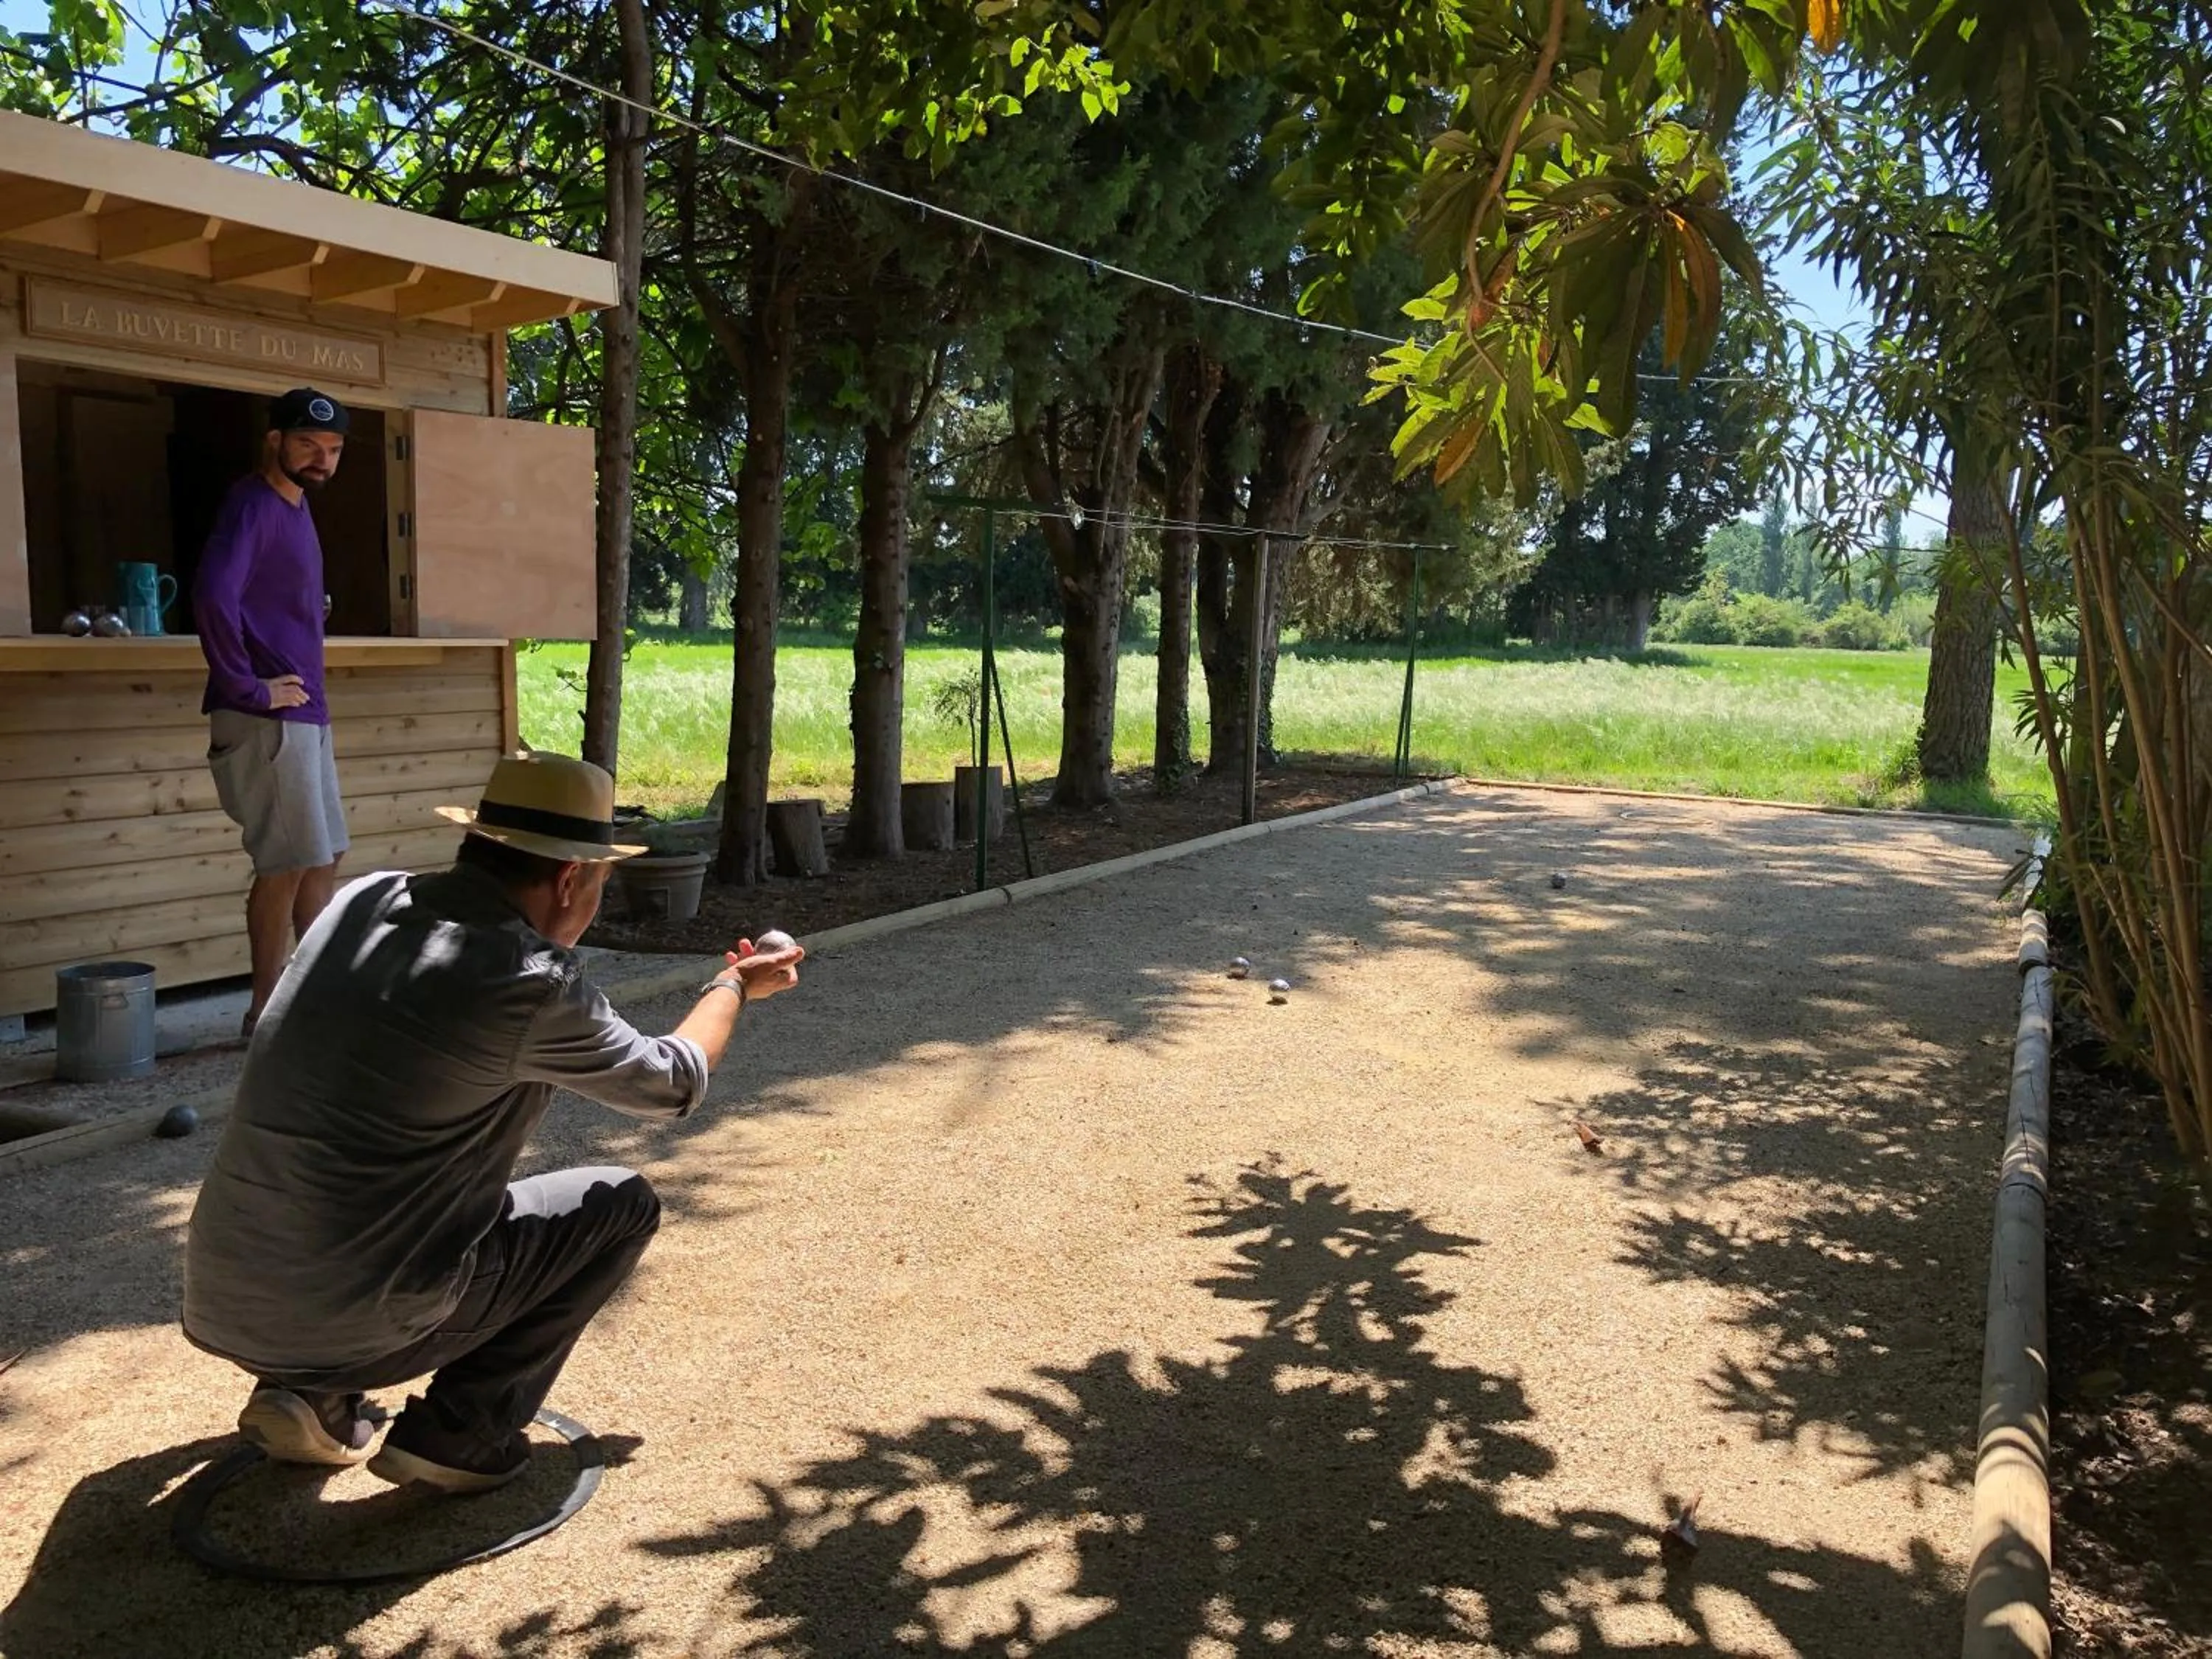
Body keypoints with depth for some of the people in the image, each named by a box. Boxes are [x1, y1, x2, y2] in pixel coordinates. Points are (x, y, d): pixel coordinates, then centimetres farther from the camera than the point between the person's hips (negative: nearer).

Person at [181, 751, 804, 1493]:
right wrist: (732, 987, 22)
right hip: (352, 1324, -6)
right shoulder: (533, 984, -14)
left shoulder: (360, 901, 2)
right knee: (622, 1202, 9)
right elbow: (675, 1084, 4)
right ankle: (455, 1433, 6)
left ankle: (307, 1395, 20)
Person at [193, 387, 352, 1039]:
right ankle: (267, 1011, 7)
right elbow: (213, 596, -29)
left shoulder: (294, 506, 15)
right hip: (268, 720, -9)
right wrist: (248, 687, -21)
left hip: (304, 715, 9)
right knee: (287, 863, -3)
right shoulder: (253, 505, -14)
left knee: (322, 858, 14)